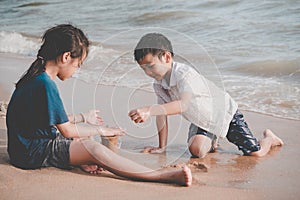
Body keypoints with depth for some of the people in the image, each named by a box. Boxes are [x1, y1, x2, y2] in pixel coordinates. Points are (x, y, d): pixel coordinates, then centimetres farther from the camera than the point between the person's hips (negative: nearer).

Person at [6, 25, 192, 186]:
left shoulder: (36, 78, 10)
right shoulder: (45, 85, -20)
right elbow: (67, 131, -16)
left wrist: (83, 117, 29)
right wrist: (100, 130, -3)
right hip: (32, 153, -11)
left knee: (84, 140, 26)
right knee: (95, 150, -25)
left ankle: (83, 161, -7)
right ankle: (163, 175, -30)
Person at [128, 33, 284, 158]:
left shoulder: (185, 74, -34)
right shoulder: (158, 84, -9)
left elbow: (183, 105, -49)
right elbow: (162, 114, -3)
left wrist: (149, 110, -60)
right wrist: (162, 147, -4)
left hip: (224, 113, -6)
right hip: (202, 121, 6)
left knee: (256, 153, -9)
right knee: (197, 150, -22)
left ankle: (268, 137, 28)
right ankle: (211, 140, 14)